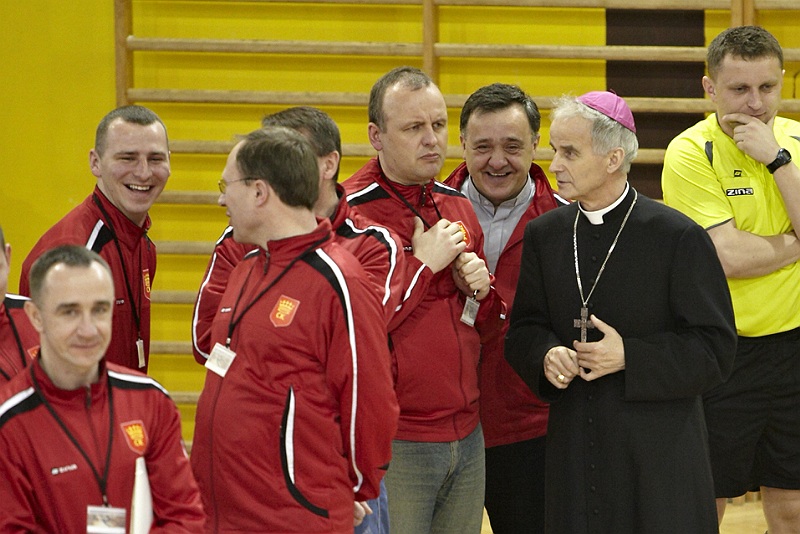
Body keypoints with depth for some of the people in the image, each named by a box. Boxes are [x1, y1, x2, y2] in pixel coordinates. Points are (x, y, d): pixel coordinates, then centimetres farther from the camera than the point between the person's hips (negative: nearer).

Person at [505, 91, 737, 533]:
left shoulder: (679, 238, -7)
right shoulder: (544, 234, 8)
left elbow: (716, 347, -6)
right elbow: (524, 330, 13)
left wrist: (629, 356, -16)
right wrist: (546, 355, -10)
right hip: (573, 446, 4)